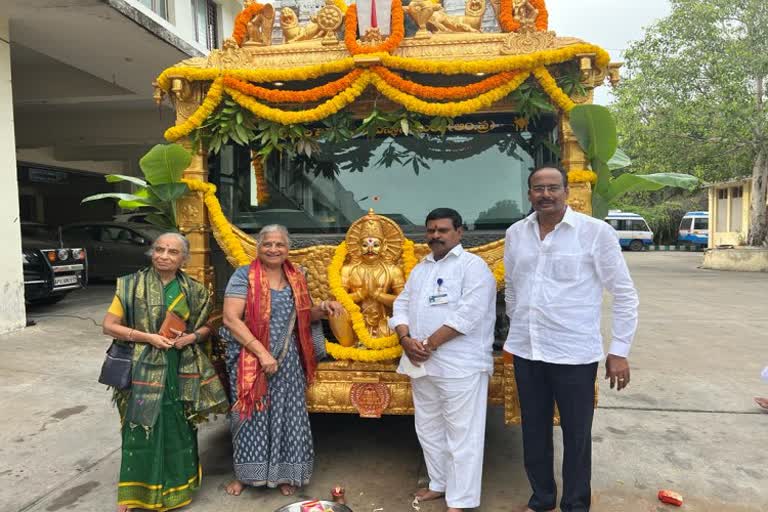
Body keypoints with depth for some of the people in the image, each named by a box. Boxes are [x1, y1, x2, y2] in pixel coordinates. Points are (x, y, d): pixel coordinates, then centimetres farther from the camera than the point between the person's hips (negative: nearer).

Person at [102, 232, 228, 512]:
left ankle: (176, 487, 30)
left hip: (183, 371, 2)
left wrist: (191, 337, -9)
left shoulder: (194, 290, 3)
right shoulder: (132, 285, -4)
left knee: (180, 429, 11)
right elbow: (109, 325, -4)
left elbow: (207, 326, 12)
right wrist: (148, 337, -15)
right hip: (144, 370, -2)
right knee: (141, 429, 1)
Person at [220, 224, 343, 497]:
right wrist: (262, 353, -21)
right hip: (251, 359, -3)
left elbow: (302, 316, 16)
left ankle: (284, 474, 27)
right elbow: (230, 319, -16)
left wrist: (322, 309, -7)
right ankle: (245, 472, 28)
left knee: (287, 414, 8)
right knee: (251, 415, 7)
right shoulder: (244, 276, -9)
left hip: (287, 360, 4)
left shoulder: (296, 278, 5)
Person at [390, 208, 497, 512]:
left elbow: (469, 314, -18)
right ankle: (440, 484, 35)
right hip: (422, 364, 8)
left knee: (462, 435, 0)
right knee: (429, 429, 18)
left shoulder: (473, 266, -7)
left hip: (460, 366, -7)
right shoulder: (419, 269, 16)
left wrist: (429, 344, -17)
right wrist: (406, 339, -7)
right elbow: (401, 306, 13)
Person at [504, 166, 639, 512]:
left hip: (574, 353, -4)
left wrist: (619, 351, -5)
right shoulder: (515, 234, 4)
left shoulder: (595, 232, -9)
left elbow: (624, 294, -4)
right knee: (533, 430, 16)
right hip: (525, 351, 4)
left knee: (576, 434, 11)